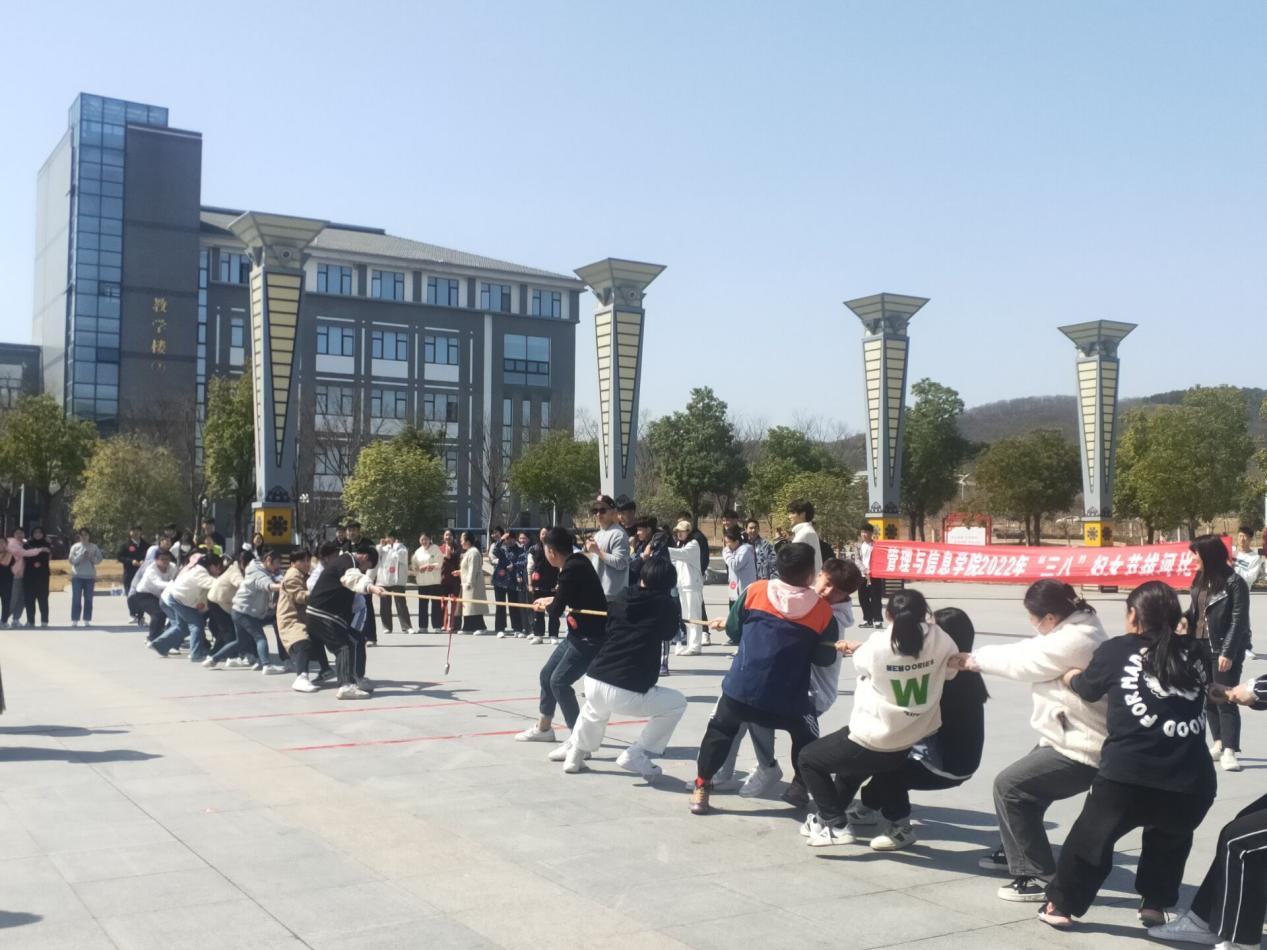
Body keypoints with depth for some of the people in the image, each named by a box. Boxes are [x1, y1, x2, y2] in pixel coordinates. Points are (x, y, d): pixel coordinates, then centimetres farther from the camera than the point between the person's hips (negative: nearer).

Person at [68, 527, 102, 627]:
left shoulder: (94, 547, 7)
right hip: (77, 576, -1)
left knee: (88, 599, 2)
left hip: (90, 576, 1)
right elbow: (72, 560, -3)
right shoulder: (75, 547, 4)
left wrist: (91, 558, -14)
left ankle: (86, 620, 6)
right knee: (76, 599, -2)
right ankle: (74, 620, 0)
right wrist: (82, 555, -15)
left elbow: (99, 559, 3)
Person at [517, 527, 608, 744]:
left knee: (559, 681, -12)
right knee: (546, 675, 16)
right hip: (578, 634, 10)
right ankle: (543, 728, 33)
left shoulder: (572, 569, -22)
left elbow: (555, 611, -15)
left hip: (592, 638, -10)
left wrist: (545, 605, 6)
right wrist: (549, 600, 28)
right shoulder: (576, 561, 5)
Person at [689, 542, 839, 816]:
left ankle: (701, 788, 23)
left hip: (742, 686, 1)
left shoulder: (755, 591, -5)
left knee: (720, 731, 23)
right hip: (789, 695, -1)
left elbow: (733, 630, 6)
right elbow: (825, 658, 2)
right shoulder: (822, 611, -6)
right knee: (806, 741, 24)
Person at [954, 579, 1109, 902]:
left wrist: (975, 659, 2)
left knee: (1009, 786, -9)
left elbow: (1022, 660, -14)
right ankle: (1015, 851, 43)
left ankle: (1038, 876, -4)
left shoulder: (1073, 641, -25)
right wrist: (979, 659, 5)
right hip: (1078, 739, 11)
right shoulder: (1077, 628, 5)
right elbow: (1028, 650, 10)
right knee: (1024, 784, 23)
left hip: (1081, 749, -11)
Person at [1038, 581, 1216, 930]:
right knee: (1170, 842, 32)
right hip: (1192, 780, 3)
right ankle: (1155, 905, 32)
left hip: (1128, 773, -2)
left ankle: (1061, 905, 26)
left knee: (1091, 836, 18)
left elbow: (1086, 688, 23)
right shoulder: (1194, 653, 12)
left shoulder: (1117, 650, 6)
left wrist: (1069, 677, 45)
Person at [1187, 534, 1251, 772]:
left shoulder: (1234, 582, -12)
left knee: (1225, 699, -5)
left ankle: (1230, 750, -1)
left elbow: (1239, 620, -14)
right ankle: (1218, 743, 24)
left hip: (1224, 649, -7)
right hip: (1200, 646, 7)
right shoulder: (1200, 580, 10)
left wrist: (1228, 652, -18)